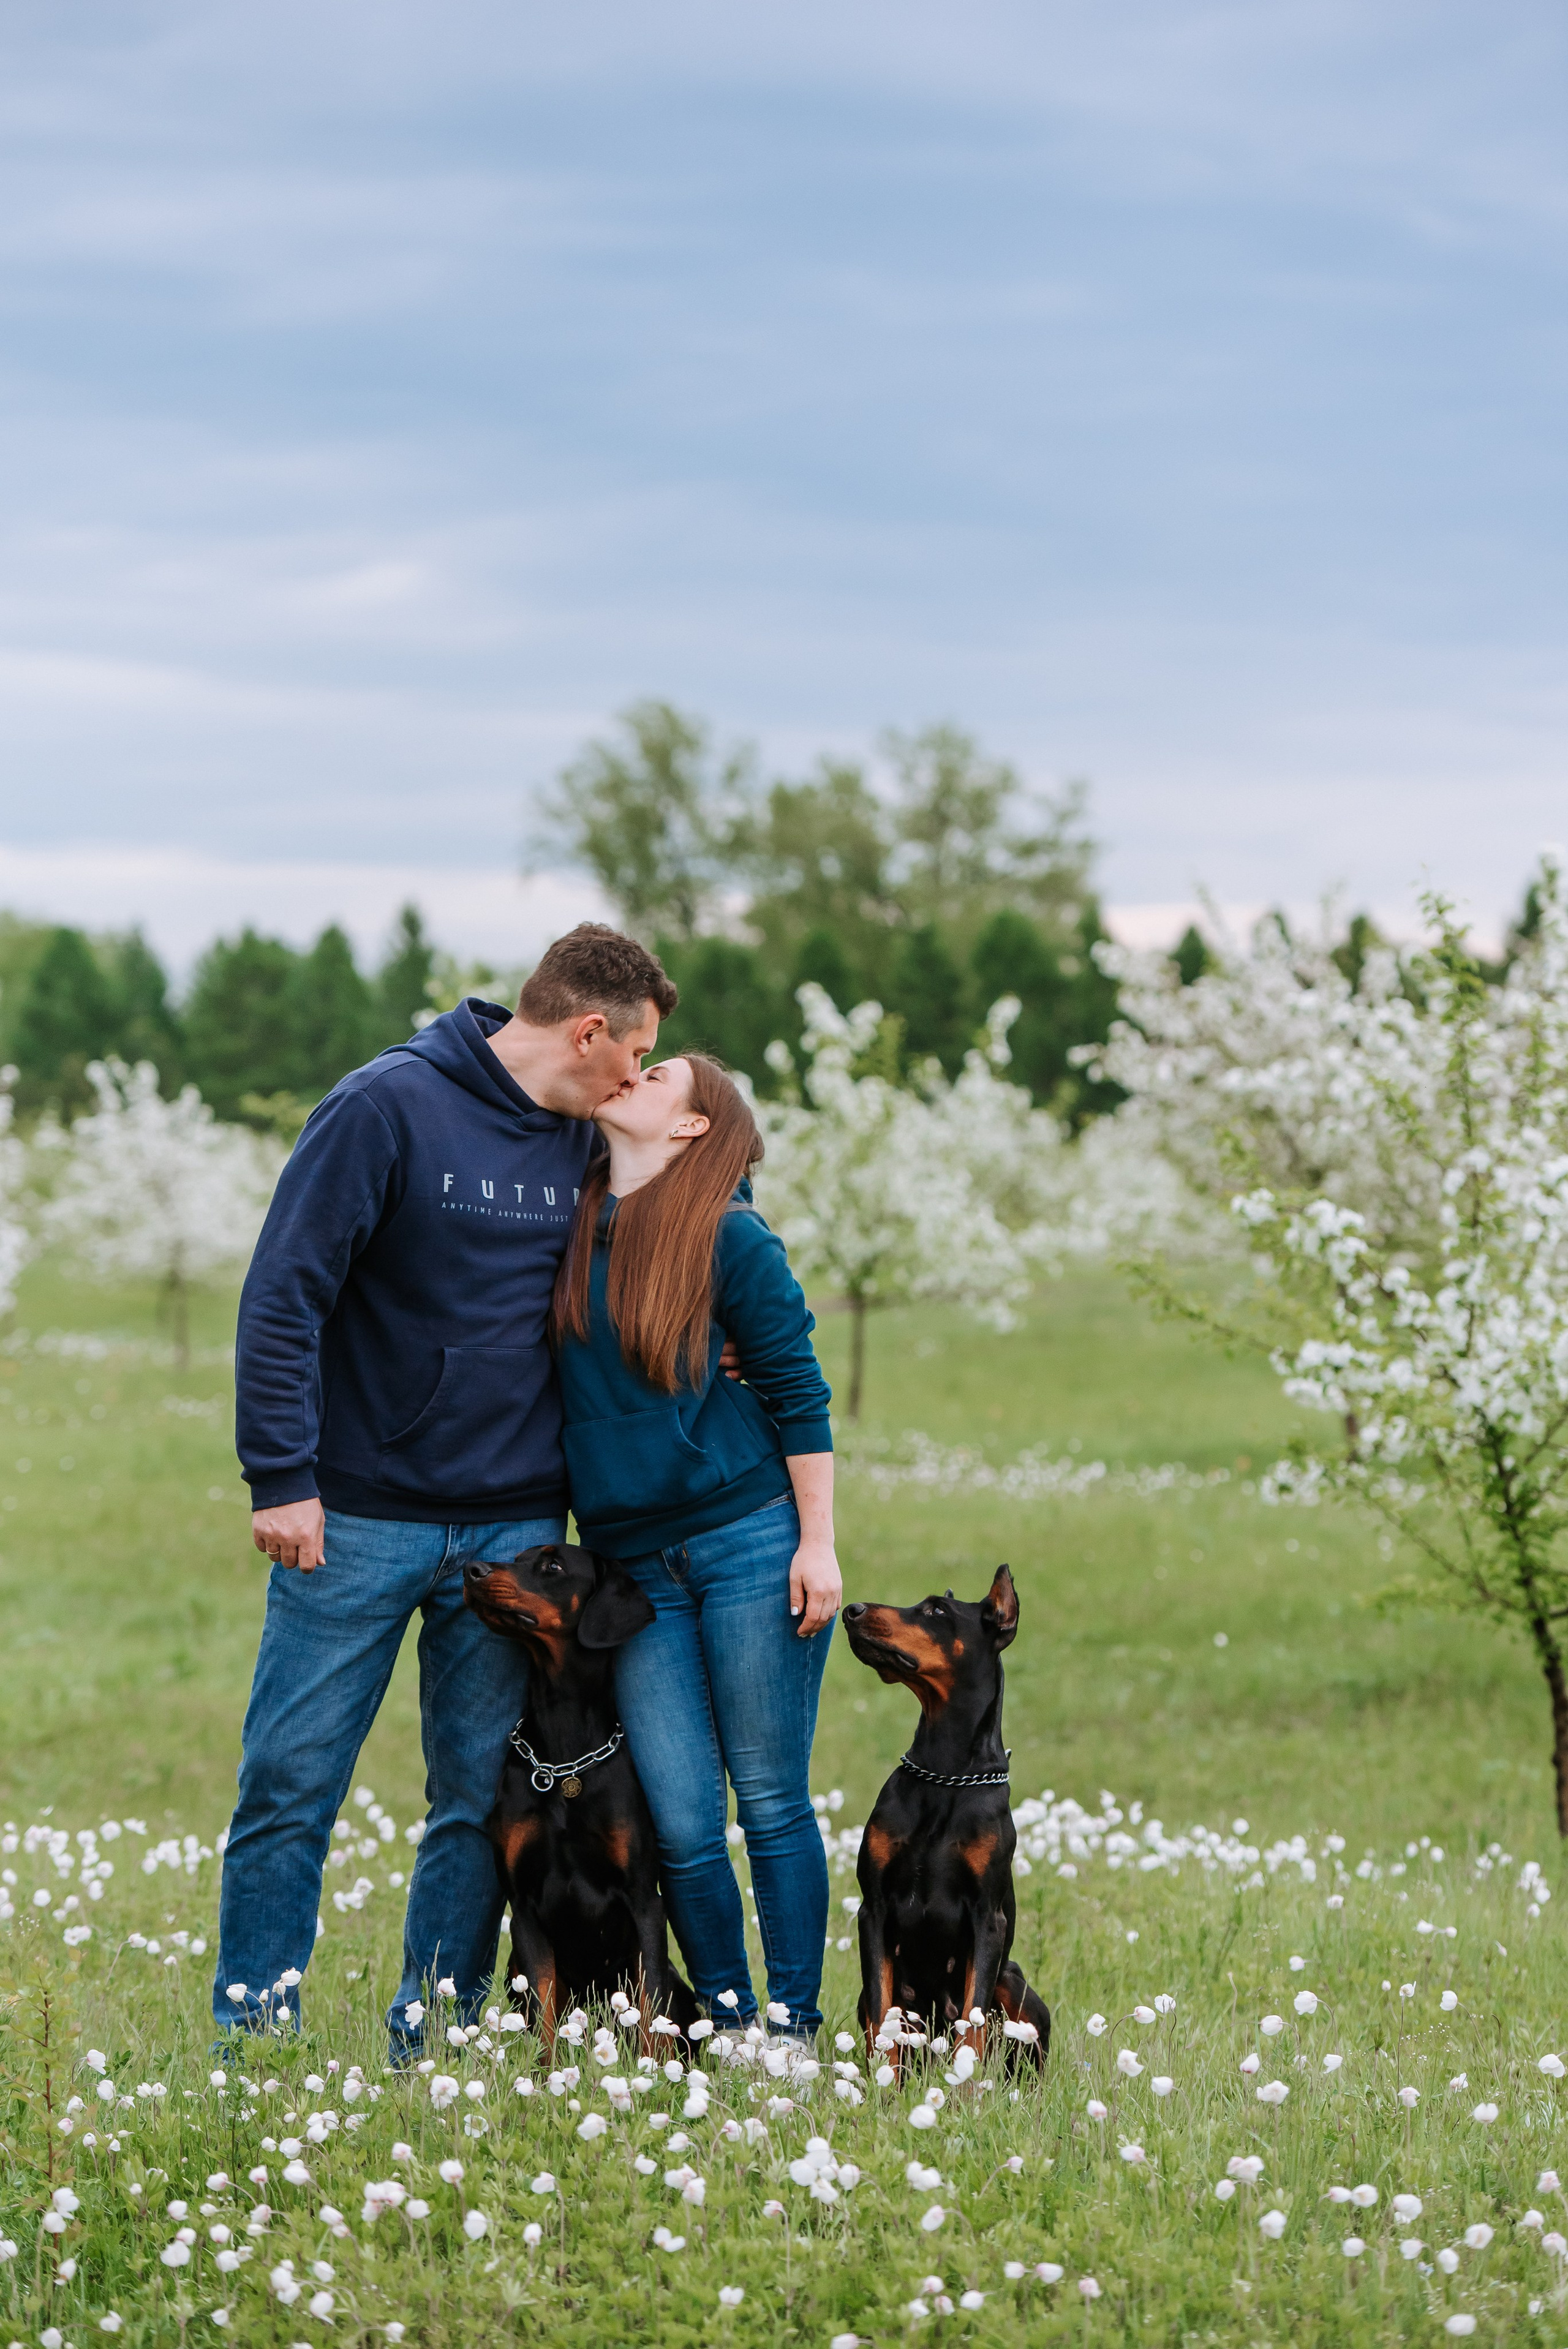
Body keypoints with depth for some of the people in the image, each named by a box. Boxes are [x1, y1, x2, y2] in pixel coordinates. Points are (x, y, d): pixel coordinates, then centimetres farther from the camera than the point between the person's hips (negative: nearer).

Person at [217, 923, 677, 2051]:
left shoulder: (586, 1146, 9)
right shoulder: (388, 1105, -9)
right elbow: (285, 1291, -11)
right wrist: (282, 1477, -15)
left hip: (515, 1529, 5)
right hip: (358, 1521, -5)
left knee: (484, 1798, 6)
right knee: (292, 1782, -2)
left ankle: (434, 2043, 15)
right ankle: (252, 2038, 7)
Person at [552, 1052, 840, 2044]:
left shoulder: (728, 1238, -5)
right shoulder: (570, 1224, 8)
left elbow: (799, 1396, -2)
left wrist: (819, 1546, -6)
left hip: (750, 1543, -4)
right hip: (633, 1567, 4)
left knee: (772, 1803, 1)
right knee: (681, 1823, 1)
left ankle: (793, 2029, 9)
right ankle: (727, 2025, 15)